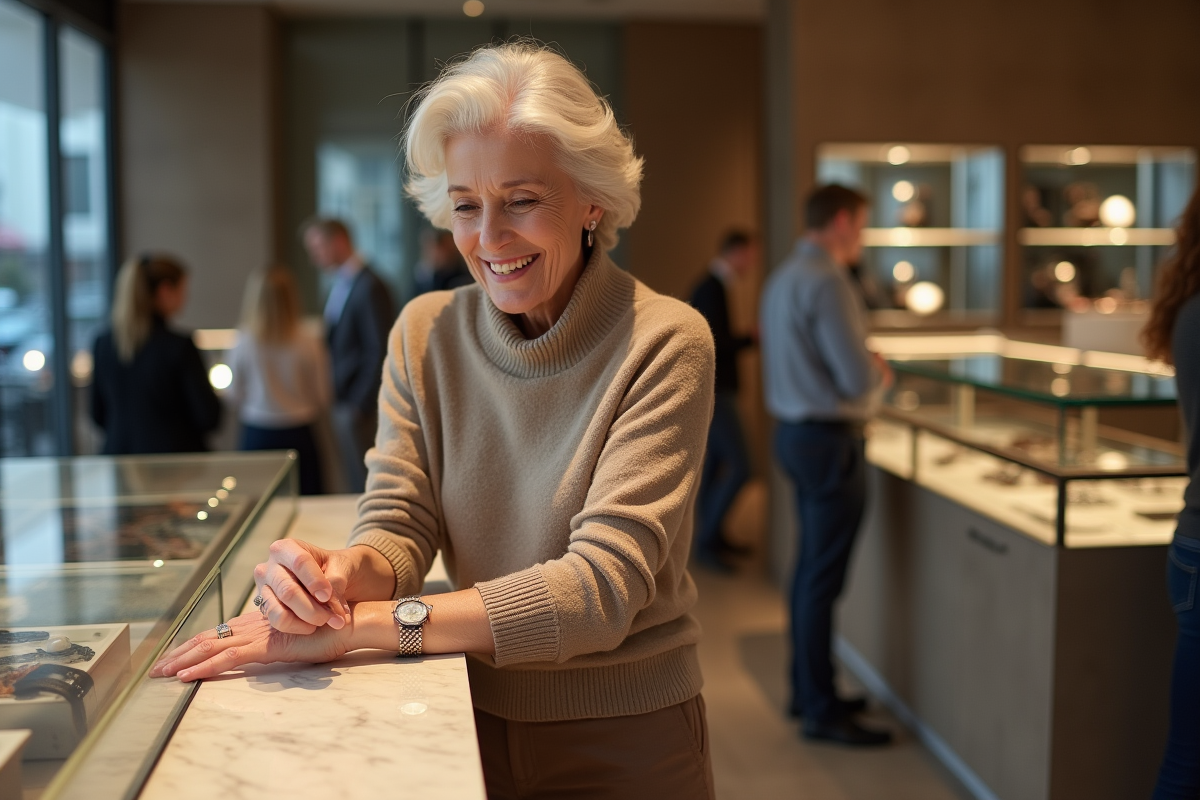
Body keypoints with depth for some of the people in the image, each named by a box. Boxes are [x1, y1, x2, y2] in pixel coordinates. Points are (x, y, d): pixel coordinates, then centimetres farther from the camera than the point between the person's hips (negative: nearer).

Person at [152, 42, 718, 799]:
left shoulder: (663, 344, -19)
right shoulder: (426, 334, -4)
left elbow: (602, 587, -26)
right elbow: (399, 530, -8)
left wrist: (355, 624, -31)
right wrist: (343, 573, -32)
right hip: (480, 723, 3)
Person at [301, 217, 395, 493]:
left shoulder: (369, 288, -17)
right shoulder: (339, 285, 12)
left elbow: (379, 352, -18)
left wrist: (359, 405, -15)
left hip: (357, 406, -9)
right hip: (342, 401, 9)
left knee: (364, 484, -2)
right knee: (354, 483, 14)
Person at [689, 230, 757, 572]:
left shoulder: (711, 287, 14)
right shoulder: (711, 290, -17)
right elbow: (715, 344, -22)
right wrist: (752, 338, -12)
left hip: (715, 391, 10)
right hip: (714, 392, -10)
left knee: (714, 465, 14)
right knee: (738, 468, -10)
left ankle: (712, 537, 22)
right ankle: (706, 541, -4)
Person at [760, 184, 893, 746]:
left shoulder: (783, 277, 13)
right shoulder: (826, 282, -19)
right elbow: (857, 379, -22)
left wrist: (865, 367, 13)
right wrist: (879, 372, -1)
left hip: (795, 432, 10)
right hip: (829, 440, -10)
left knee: (811, 567, 17)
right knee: (823, 577, -2)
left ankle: (807, 690, 29)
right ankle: (820, 711, 7)